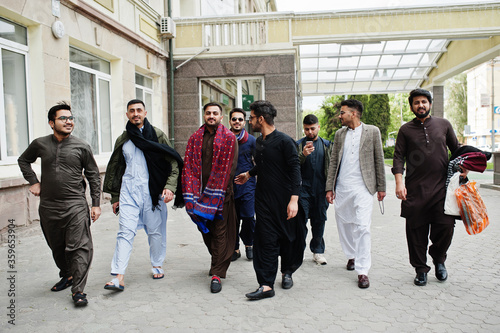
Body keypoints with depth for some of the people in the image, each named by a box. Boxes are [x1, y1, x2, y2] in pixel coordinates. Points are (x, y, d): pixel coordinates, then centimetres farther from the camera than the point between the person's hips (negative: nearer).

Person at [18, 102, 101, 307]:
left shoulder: (82, 147, -1)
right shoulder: (40, 144, 4)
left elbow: (93, 176, 4)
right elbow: (23, 161, 25)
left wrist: (96, 204, 1)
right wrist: (33, 182, 11)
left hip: (75, 206, -3)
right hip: (48, 207, 3)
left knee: (80, 247, -10)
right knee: (57, 247, 16)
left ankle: (78, 290, -4)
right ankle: (67, 276, 38)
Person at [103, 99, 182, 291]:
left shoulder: (157, 135, 4)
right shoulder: (122, 140, 13)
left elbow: (173, 163, 0)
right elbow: (115, 169, 20)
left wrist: (169, 187, -13)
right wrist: (115, 197, 17)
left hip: (152, 190, -1)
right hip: (129, 190, 2)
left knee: (155, 230, 7)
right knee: (125, 231, -7)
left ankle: (157, 265, 29)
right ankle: (119, 277, -7)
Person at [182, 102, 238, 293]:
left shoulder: (229, 138, -1)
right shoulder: (195, 139, 10)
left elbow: (229, 168, -7)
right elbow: (189, 167, 5)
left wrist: (216, 194, -12)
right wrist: (190, 195, -6)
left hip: (220, 193, -4)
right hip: (200, 193, 4)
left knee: (219, 233, -2)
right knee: (206, 231, 15)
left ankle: (217, 274, 4)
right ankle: (217, 262, 37)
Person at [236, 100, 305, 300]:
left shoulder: (284, 141, -11)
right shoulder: (259, 142, 11)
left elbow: (295, 170, -14)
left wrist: (294, 199, -21)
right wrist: (249, 174, 42)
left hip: (284, 200, -5)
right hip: (263, 199, 5)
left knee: (287, 238, 10)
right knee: (266, 241, -1)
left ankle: (287, 272, 34)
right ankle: (266, 285, 0)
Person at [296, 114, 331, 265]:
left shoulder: (326, 145, 9)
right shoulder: (298, 145, 3)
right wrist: (303, 155, -21)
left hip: (321, 189, 2)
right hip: (303, 189, -2)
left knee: (319, 220, 9)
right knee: (301, 219, -4)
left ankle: (318, 250, 21)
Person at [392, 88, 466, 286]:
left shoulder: (443, 125, 12)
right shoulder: (406, 130, 8)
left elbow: (456, 149, 20)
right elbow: (398, 158, 2)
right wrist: (399, 182, -11)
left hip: (441, 188, 1)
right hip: (415, 190, -1)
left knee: (446, 226, -6)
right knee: (417, 232, 2)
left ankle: (438, 259, 23)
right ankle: (421, 270, 18)